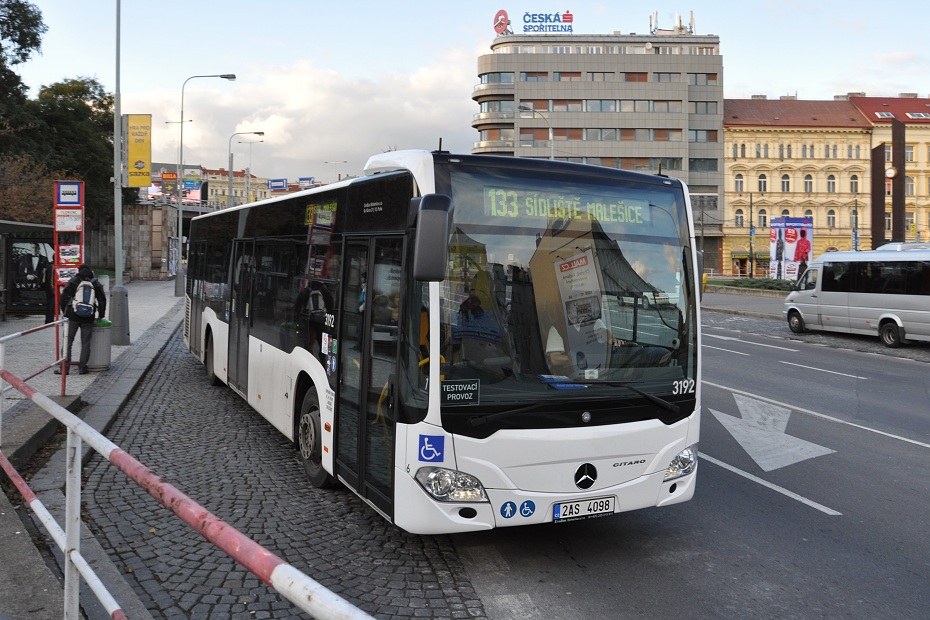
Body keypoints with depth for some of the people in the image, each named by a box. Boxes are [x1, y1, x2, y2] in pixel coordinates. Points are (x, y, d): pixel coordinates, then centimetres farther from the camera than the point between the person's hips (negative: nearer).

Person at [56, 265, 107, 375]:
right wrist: (101, 315, 17)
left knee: (68, 342, 4)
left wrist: (65, 312, 10)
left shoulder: (72, 282, 2)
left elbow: (63, 298, 0)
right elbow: (102, 300, 8)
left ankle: (65, 367, 2)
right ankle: (82, 368, 6)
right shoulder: (96, 283, 6)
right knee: (85, 343, 7)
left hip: (73, 317, -1)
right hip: (88, 318, 1)